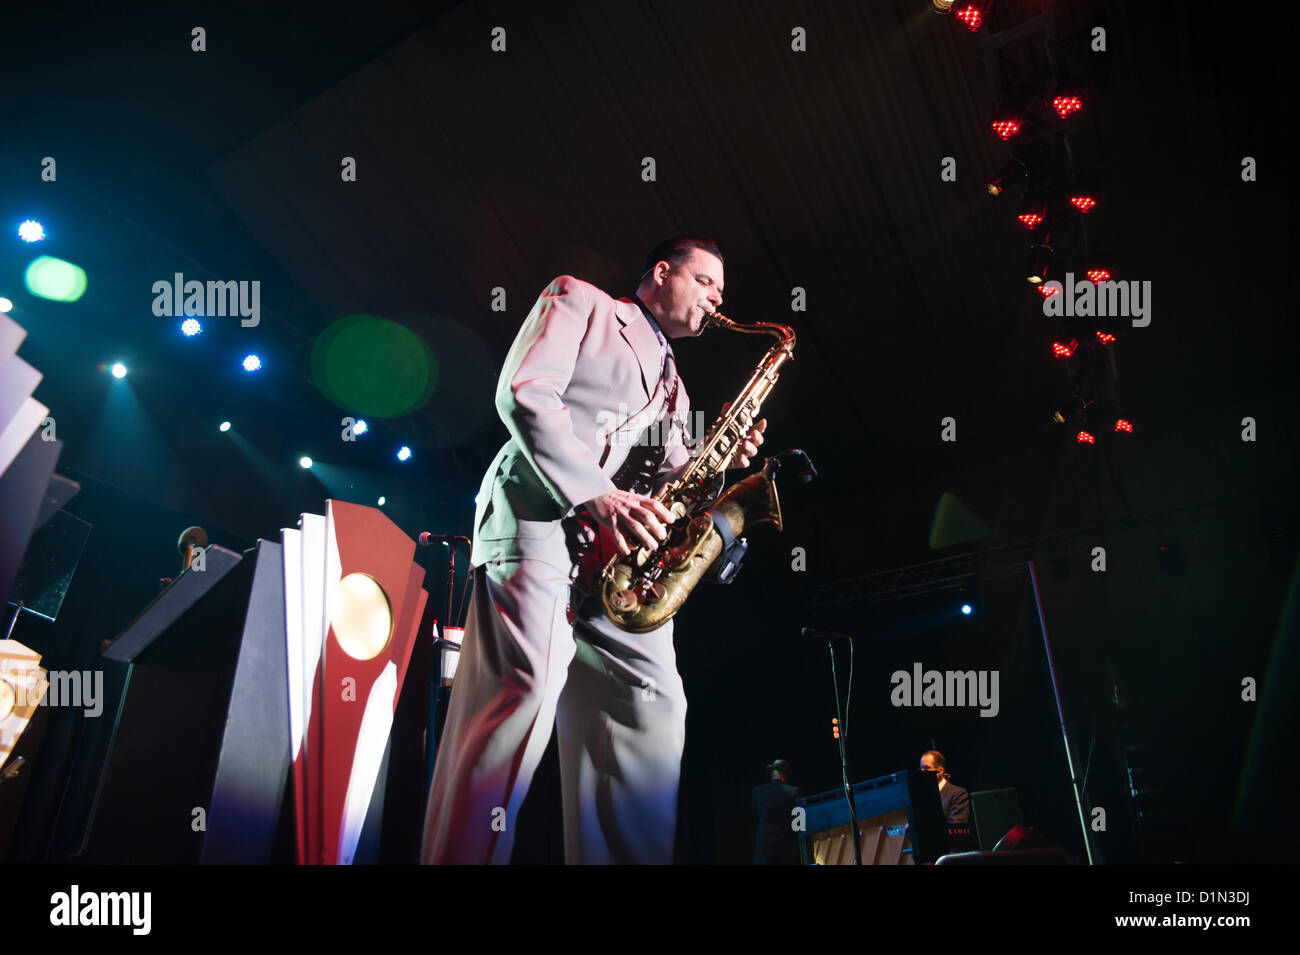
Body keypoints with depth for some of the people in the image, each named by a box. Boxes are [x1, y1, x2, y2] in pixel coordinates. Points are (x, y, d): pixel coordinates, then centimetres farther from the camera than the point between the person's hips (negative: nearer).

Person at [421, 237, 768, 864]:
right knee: (528, 686, -24)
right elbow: (523, 391, -5)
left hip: (617, 552, 8)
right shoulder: (579, 302, 12)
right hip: (539, 515, -7)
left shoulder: (671, 383, 32)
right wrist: (598, 495, -16)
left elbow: (666, 479, 27)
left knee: (653, 702, -4)